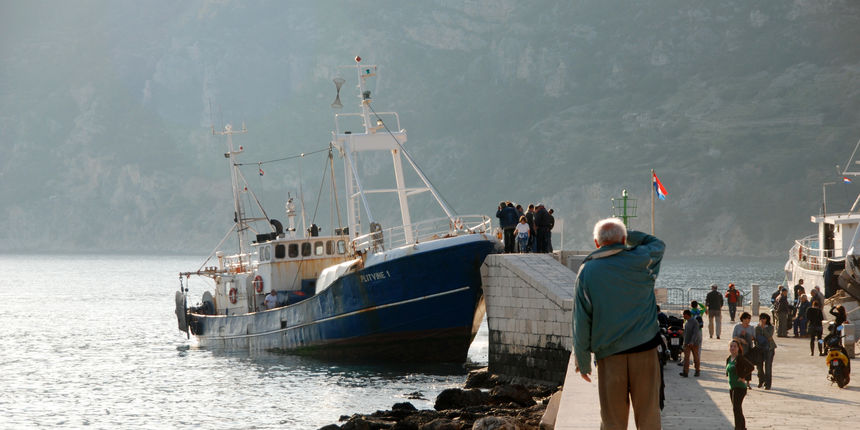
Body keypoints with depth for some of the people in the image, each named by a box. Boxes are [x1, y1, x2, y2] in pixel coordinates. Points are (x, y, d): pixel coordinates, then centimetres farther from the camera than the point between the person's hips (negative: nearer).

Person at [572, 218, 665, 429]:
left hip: (609, 353, 0)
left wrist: (582, 361, 7)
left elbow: (581, 322, 0)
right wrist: (630, 235, 25)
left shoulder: (586, 271, -1)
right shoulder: (640, 260, -1)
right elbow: (658, 244, 24)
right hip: (644, 348, 0)